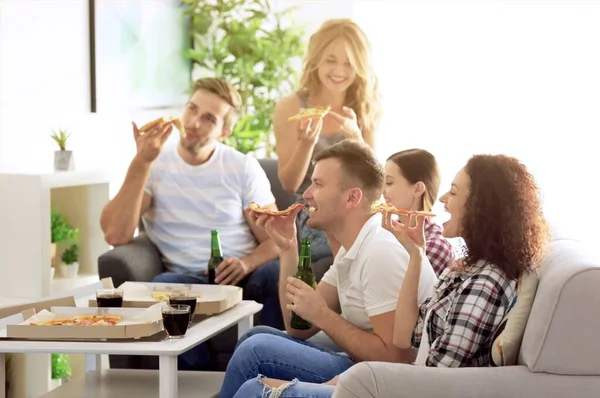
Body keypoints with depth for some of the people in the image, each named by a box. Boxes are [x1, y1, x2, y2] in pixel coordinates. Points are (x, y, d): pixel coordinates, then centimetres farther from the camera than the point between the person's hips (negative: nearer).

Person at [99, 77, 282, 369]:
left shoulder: (243, 167, 6)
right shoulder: (155, 166, 3)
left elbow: (275, 240, 5)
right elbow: (116, 235, -12)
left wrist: (247, 264, -18)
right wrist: (141, 162, -16)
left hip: (242, 276, 1)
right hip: (189, 280, -1)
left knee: (281, 273, -32)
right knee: (164, 285, -36)